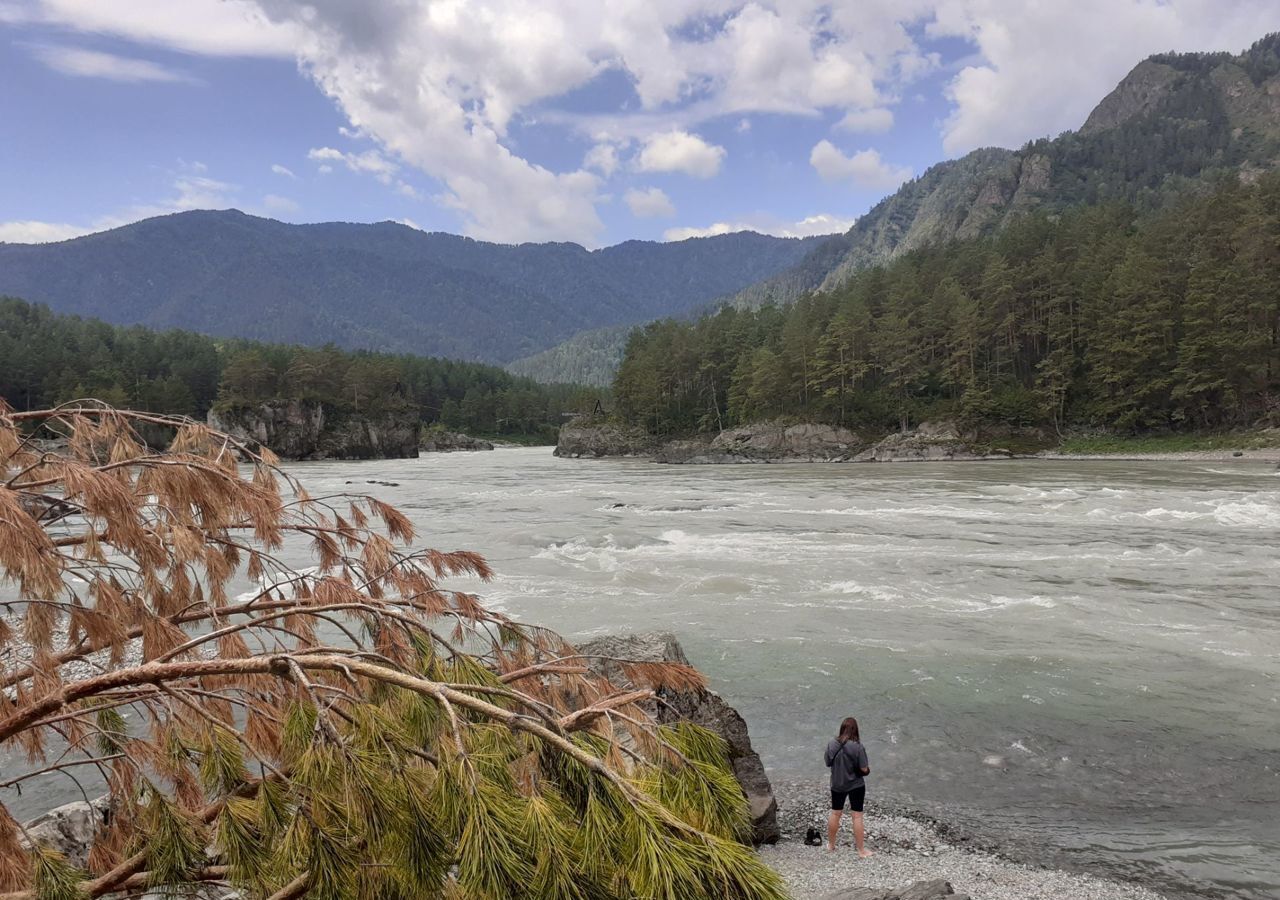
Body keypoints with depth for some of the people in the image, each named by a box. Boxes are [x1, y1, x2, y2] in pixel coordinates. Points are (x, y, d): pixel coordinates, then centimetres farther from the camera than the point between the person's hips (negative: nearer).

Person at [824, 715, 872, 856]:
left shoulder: (831, 745, -12)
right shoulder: (858, 747, -22)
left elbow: (828, 763, -1)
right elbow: (864, 769, -18)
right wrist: (868, 768, 4)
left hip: (837, 785, 3)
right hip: (856, 785, -3)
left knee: (835, 814, 18)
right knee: (857, 816, 9)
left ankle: (831, 844, 33)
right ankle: (861, 850, 18)